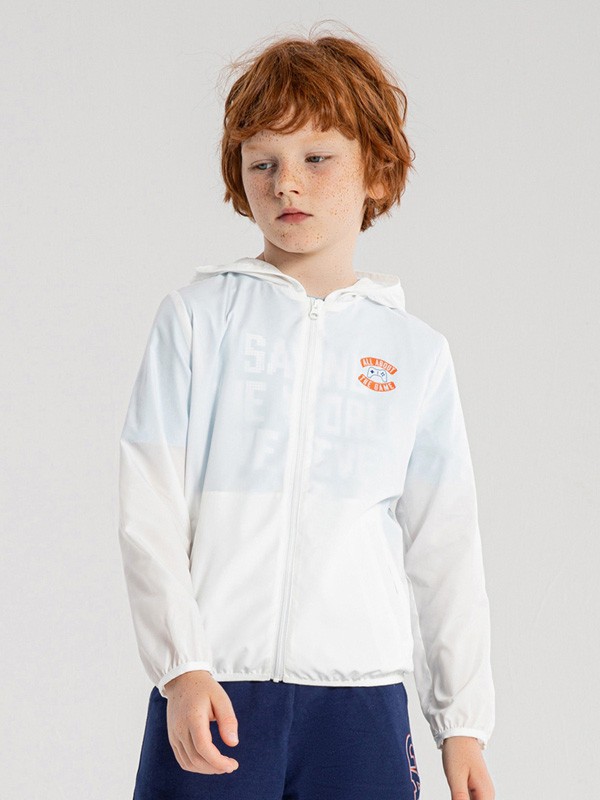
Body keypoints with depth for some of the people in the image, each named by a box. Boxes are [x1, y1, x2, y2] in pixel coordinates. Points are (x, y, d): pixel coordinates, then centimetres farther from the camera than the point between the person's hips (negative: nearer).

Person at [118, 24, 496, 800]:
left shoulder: (416, 353, 10)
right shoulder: (197, 316, 4)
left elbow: (445, 546, 11)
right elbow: (148, 510, -1)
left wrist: (462, 721, 8)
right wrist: (180, 665, -10)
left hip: (362, 691, 1)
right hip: (212, 689, -1)